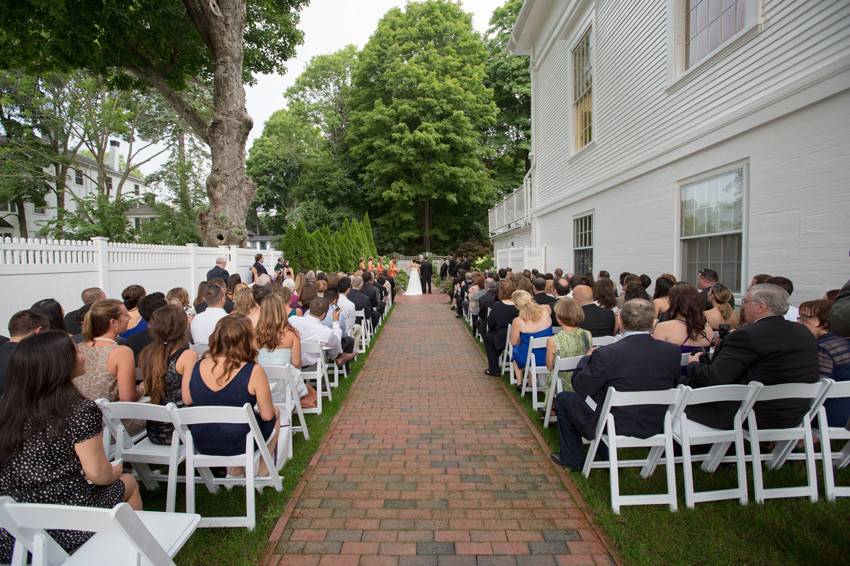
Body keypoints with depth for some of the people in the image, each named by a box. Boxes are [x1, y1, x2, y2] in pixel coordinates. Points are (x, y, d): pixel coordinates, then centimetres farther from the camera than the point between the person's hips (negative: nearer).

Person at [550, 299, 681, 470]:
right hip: (655, 426, 6)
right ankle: (607, 452, 42)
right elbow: (672, 385, 5)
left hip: (616, 426, -5)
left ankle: (572, 458, 27)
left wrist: (588, 358, 3)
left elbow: (580, 387, -13)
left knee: (563, 398, 16)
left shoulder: (606, 354, -27)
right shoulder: (673, 352, -14)